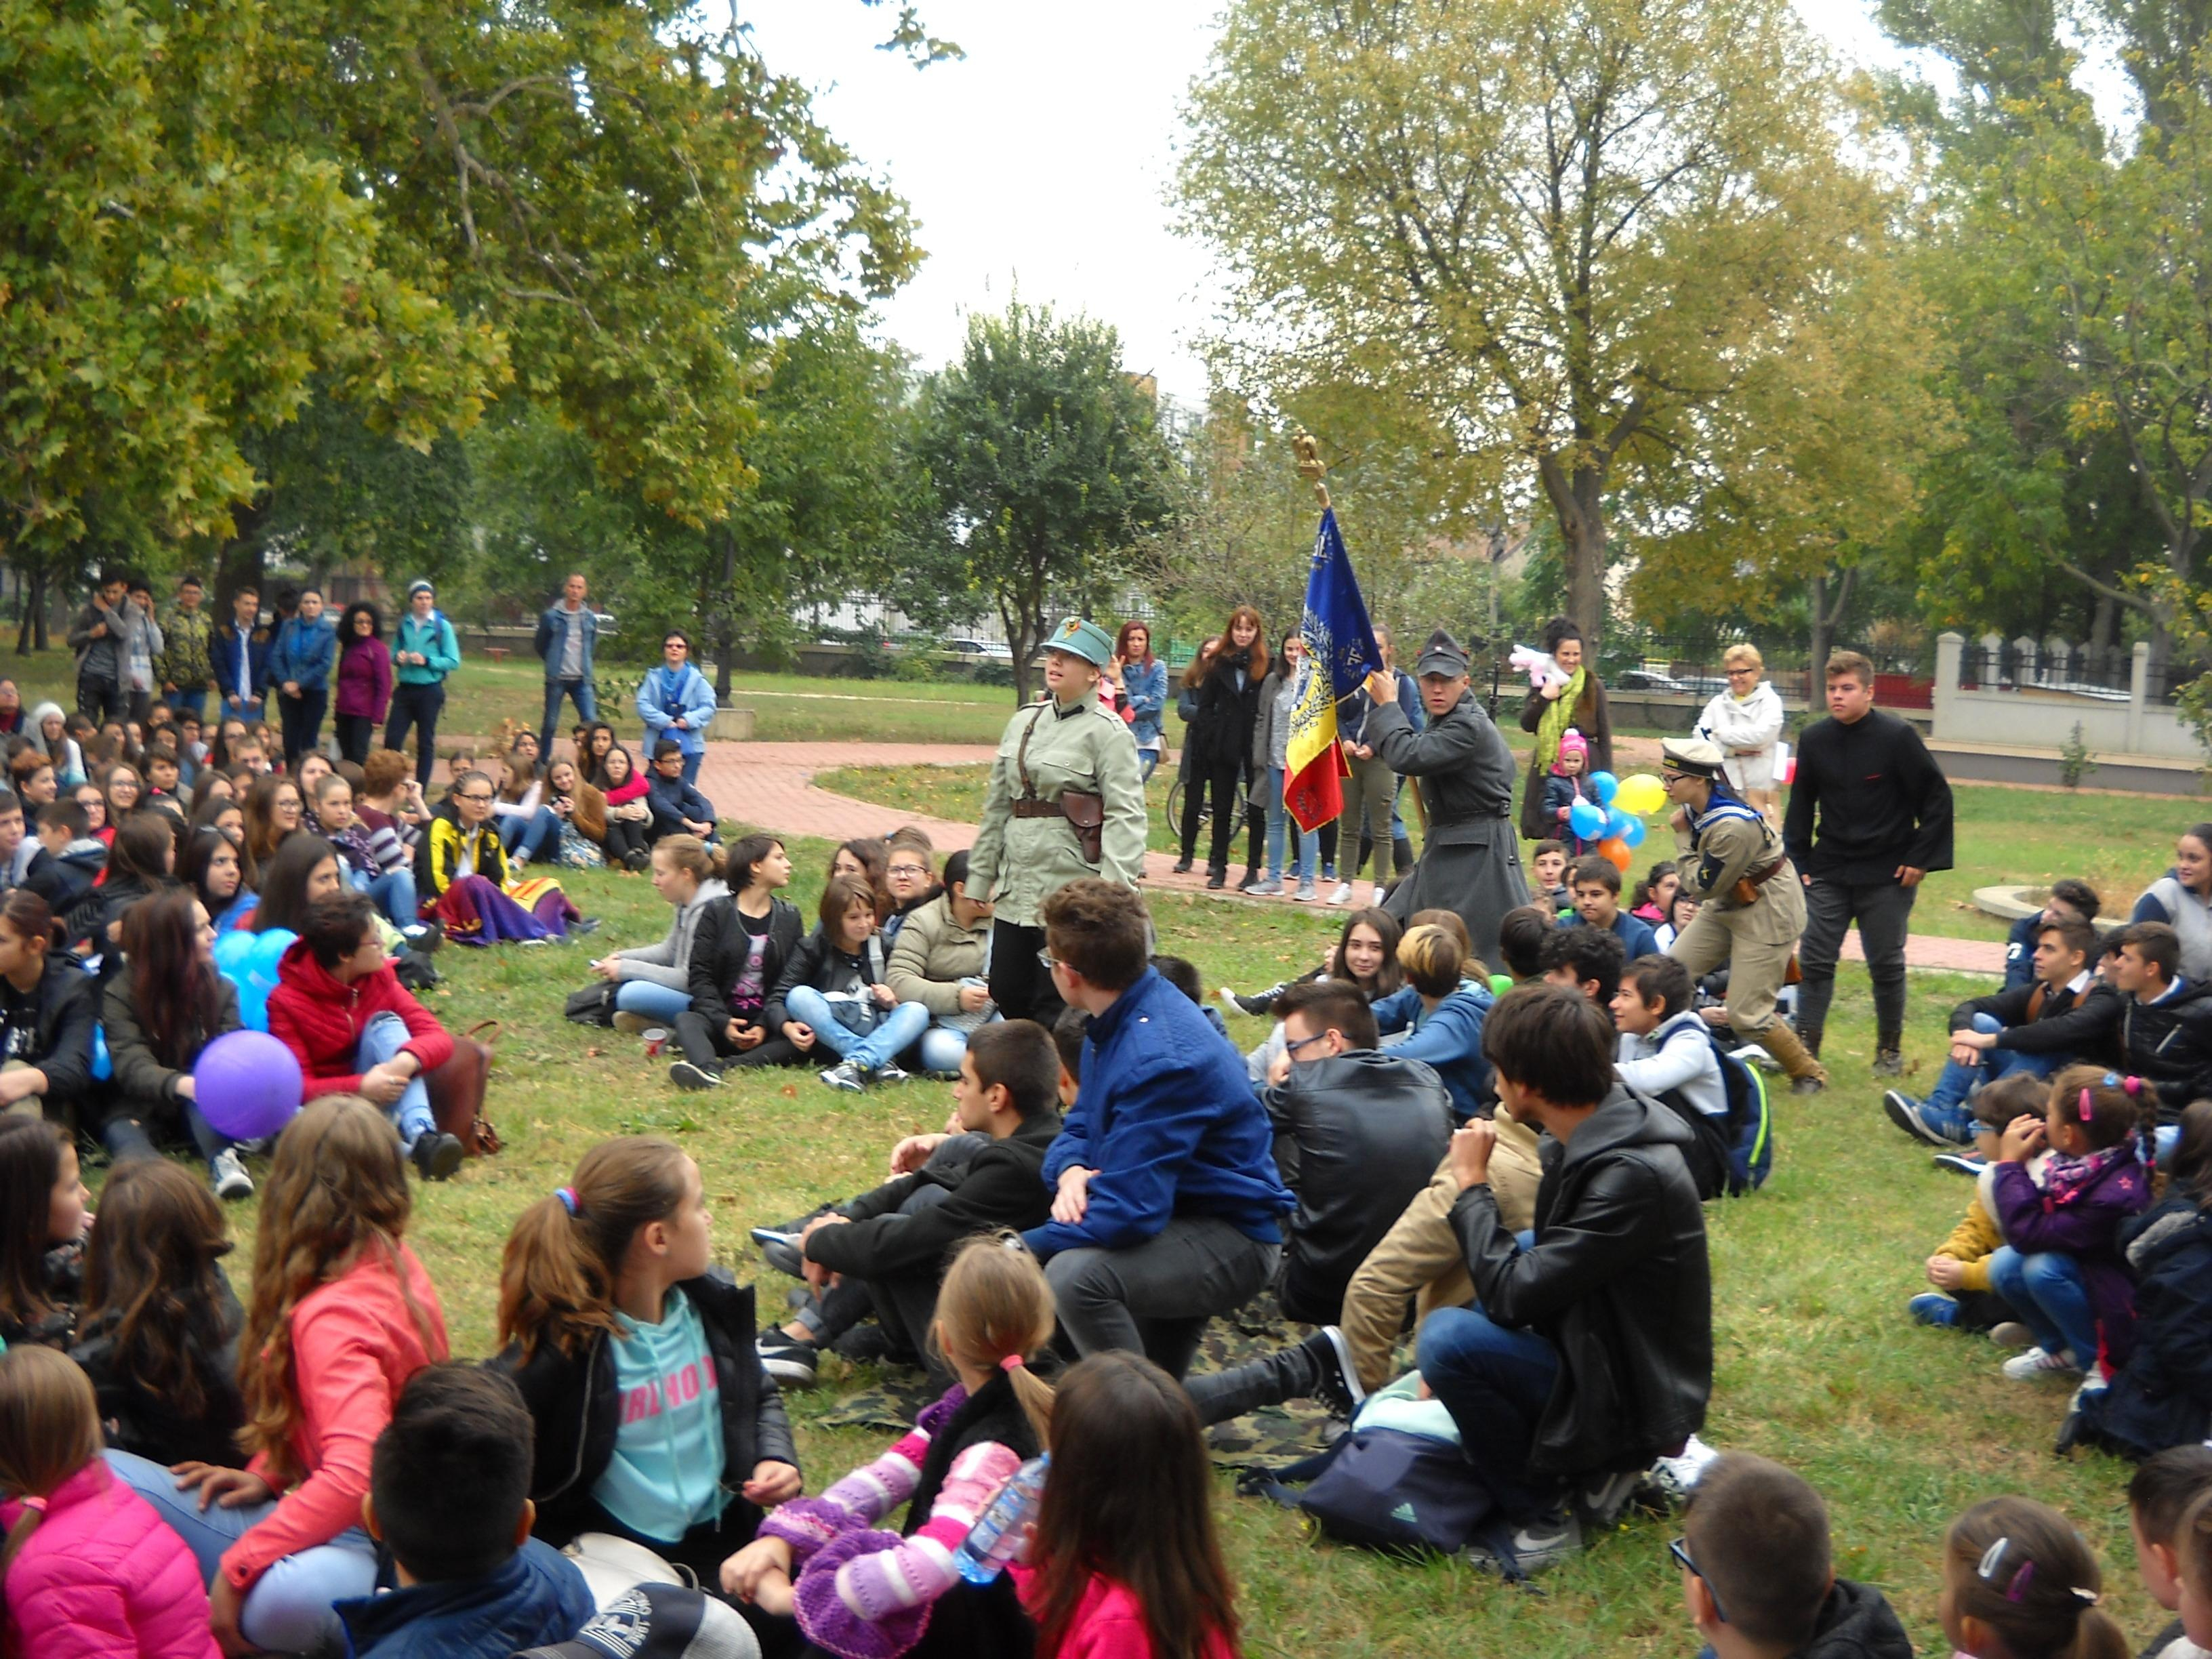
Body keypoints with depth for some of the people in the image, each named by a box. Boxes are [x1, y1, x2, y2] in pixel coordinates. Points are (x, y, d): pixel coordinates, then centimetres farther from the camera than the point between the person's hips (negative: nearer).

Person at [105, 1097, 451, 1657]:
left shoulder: (334, 1316, -21)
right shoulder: (397, 1265, 5)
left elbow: (354, 1475, -33)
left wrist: (235, 1565, -26)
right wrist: (267, 1474, 6)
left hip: (363, 1542, -9)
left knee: (289, 1599, -45)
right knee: (105, 1472, -4)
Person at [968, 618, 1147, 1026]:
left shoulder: (1108, 732, -6)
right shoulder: (1023, 723, 14)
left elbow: (1125, 814, -15)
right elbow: (997, 805, 19)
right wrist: (979, 876, 18)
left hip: (1072, 892, -7)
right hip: (1016, 889, 7)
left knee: (1055, 1009, -5)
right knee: (1006, 996, 10)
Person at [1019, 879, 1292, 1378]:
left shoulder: (1160, 1061, -27)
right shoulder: (1119, 1019, 2)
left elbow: (1127, 1211, -30)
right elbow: (1082, 1125, 12)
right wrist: (1070, 1170, -12)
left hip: (1229, 1240, -10)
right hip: (1168, 1206, 10)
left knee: (1076, 1274, -31)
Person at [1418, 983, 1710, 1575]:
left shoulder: (1635, 1176, -28)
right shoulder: (1591, 1138, 0)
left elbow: (1515, 1296, -25)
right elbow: (1539, 1265, 12)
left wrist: (1473, 1183, -14)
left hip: (1632, 1399, -10)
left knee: (1450, 1339, -26)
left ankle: (1544, 1519, -7)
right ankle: (1591, 1470, 12)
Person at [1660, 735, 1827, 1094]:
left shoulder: (1732, 826, -33)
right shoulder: (1697, 807, -5)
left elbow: (1701, 887, -21)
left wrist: (1683, 836, -16)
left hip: (1768, 912, -9)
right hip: (1728, 903, 9)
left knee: (1746, 1015, -4)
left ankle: (1810, 1074, 17)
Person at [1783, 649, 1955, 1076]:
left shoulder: (1898, 736, -13)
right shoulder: (1814, 739, -2)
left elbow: (1938, 798, -7)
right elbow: (1801, 804, 9)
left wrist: (1921, 859, -10)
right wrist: (1798, 862, 5)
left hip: (1887, 875, -3)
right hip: (1828, 872, 3)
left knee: (1886, 964, 8)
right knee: (1815, 960, -1)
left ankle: (1889, 1051, 23)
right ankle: (1806, 1051, 3)